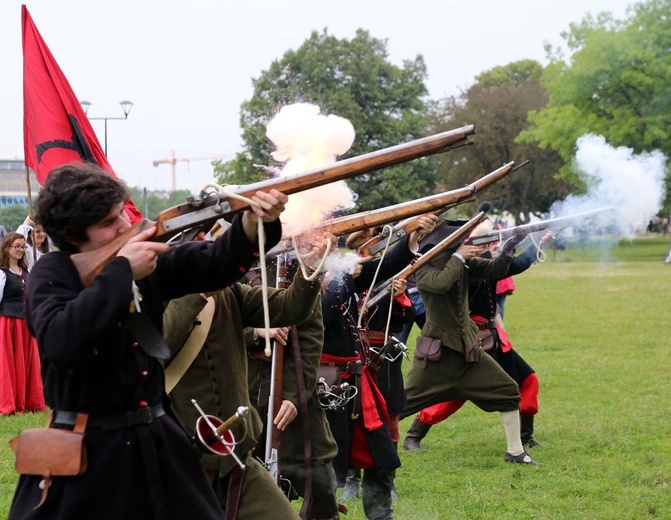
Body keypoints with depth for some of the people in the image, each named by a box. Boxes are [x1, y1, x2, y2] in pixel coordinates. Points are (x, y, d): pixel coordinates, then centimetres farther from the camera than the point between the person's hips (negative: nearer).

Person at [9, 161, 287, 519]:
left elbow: (215, 264, 1)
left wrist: (255, 222, -19)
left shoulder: (145, 259, 4)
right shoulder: (52, 274, -11)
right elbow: (60, 342, -30)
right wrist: (121, 271, -24)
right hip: (84, 451, -5)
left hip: (158, 444, 6)